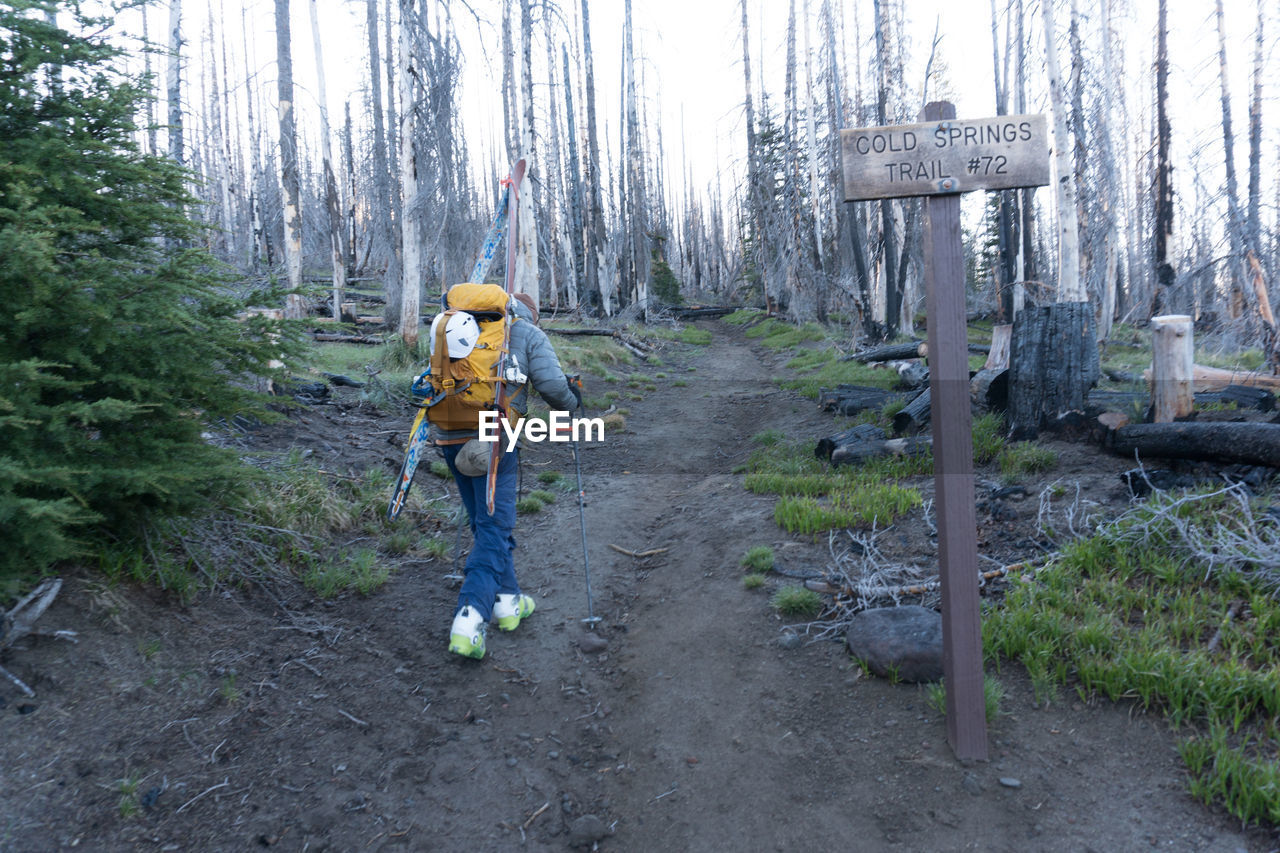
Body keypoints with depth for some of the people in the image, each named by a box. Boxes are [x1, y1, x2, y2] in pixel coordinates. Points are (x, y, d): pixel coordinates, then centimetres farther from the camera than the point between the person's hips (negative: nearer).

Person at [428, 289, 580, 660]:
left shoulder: (462, 326, 20)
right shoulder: (529, 334, 7)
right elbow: (551, 383, -4)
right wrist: (571, 403, 16)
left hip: (449, 436, 6)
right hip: (492, 439, -5)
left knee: (485, 522, 18)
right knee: (494, 527, -3)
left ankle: (507, 601, 27)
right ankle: (469, 619, -15)